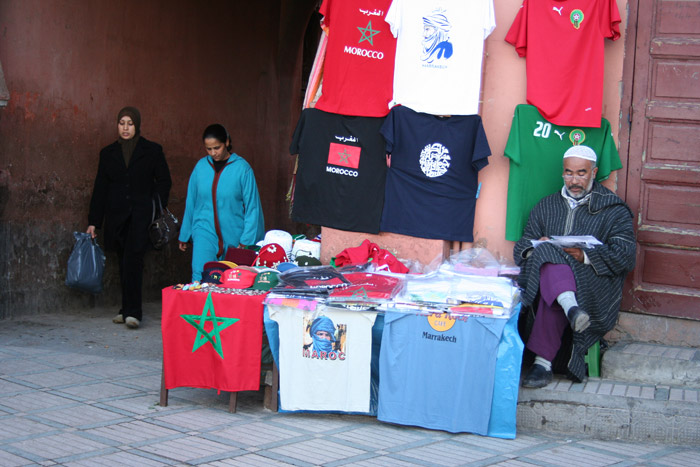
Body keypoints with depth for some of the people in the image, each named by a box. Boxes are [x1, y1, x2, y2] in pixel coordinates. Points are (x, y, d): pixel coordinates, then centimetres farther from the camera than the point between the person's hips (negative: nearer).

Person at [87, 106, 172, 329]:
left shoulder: (152, 150, 3)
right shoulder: (108, 153, 11)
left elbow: (164, 181, 5)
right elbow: (100, 188, 12)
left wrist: (156, 211, -6)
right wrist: (93, 221, 8)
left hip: (141, 214, -3)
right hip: (116, 216, 4)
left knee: (133, 258, -16)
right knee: (124, 261, 7)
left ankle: (133, 311, -17)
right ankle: (127, 309, 16)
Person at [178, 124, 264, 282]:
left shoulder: (242, 168, -6)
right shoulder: (201, 166, 3)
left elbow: (252, 207, -5)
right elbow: (191, 202, 12)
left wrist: (246, 241, -9)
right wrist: (184, 236, 15)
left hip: (233, 236, -1)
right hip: (204, 233, 1)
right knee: (200, 276, -14)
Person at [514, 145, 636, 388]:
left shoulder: (615, 210, 11)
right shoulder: (546, 206, 25)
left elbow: (625, 256, -3)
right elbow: (522, 246, 17)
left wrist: (585, 257, -19)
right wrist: (535, 248, -9)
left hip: (595, 284, -3)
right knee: (548, 253, -34)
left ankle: (543, 361, -46)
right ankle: (570, 307, -61)